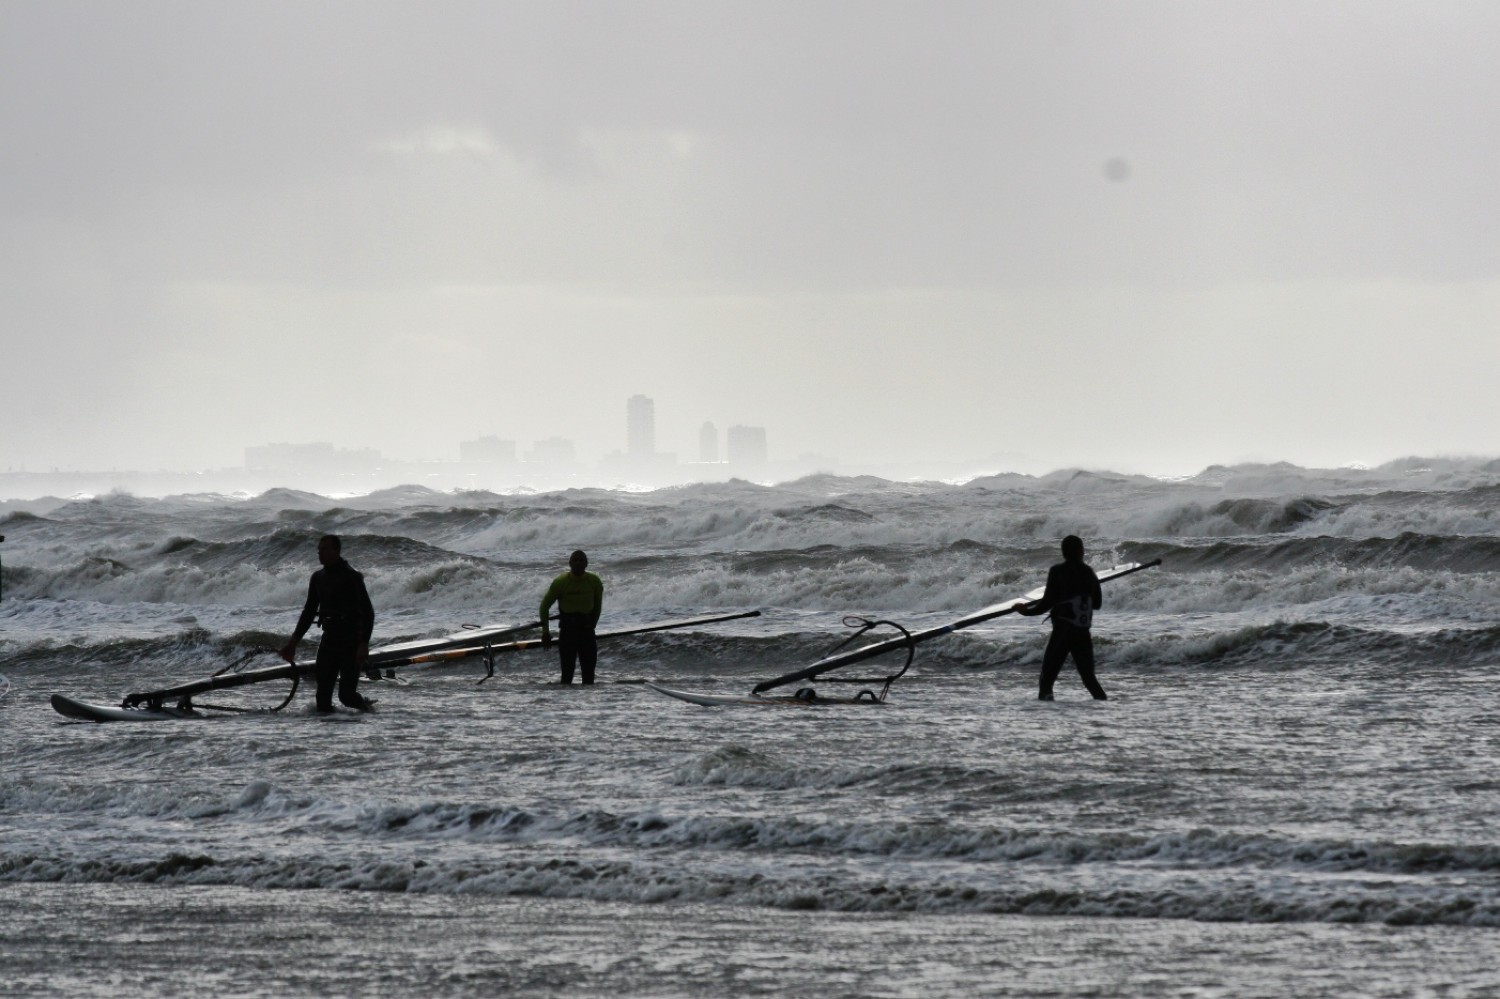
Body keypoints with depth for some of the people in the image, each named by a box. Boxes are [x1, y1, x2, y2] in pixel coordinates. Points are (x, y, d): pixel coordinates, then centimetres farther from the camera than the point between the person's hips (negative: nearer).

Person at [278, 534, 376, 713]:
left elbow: (368, 612, -14)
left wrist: (364, 644, -22)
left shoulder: (351, 577, -11)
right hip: (329, 638, 6)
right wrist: (293, 642, 14)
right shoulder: (318, 577, 10)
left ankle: (366, 705, 23)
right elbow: (309, 611, 18)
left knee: (347, 695, -7)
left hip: (351, 640, -6)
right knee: (323, 695, -2)